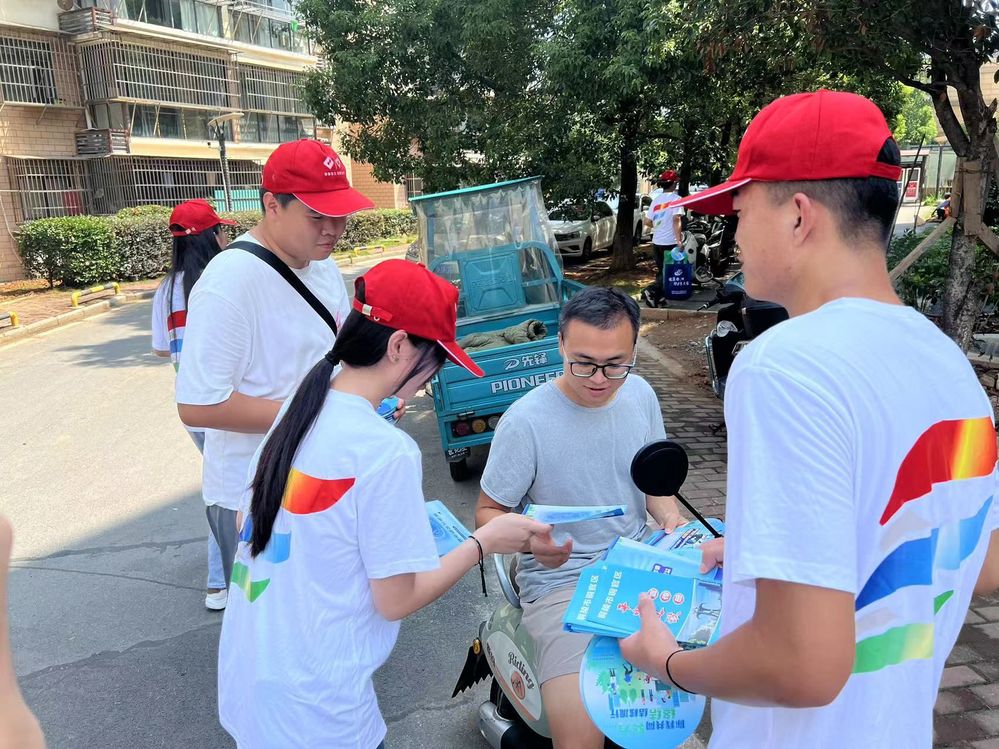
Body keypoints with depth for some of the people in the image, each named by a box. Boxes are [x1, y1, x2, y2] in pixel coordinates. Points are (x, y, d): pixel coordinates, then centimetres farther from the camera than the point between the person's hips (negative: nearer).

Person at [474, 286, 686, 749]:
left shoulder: (641, 395, 0)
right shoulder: (526, 421, -17)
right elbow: (488, 513, -7)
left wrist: (669, 515, -5)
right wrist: (532, 540, -27)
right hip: (562, 577, -5)